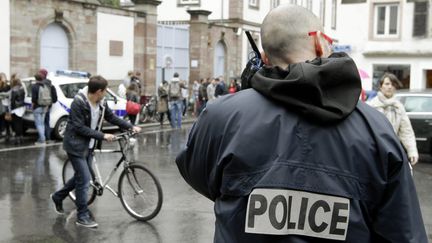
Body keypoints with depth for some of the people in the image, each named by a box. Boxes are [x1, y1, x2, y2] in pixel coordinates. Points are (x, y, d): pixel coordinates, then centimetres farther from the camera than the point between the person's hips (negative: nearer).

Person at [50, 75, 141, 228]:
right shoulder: (79, 102, -23)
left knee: (82, 176, 16)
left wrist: (131, 127, 2)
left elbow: (112, 117, 10)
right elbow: (80, 128, -24)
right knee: (84, 178, -9)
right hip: (75, 145, -8)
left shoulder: (101, 103, -2)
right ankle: (82, 216, 2)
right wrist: (102, 136, -26)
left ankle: (57, 197, 38)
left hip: (88, 145, 8)